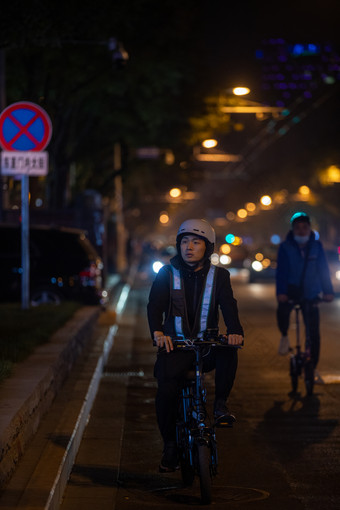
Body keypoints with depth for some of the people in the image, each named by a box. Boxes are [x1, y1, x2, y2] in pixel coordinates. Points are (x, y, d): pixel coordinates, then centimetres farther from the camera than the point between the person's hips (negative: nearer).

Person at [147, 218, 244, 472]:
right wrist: (157, 331, -29)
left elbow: (228, 305, -8)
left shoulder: (218, 275, 7)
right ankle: (170, 446, -4)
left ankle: (220, 403, -13)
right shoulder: (167, 274, 5)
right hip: (175, 345, 0)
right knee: (166, 389, -22)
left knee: (228, 351, -32)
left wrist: (235, 331, -30)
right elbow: (155, 304, -7)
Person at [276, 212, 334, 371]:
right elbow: (281, 270, -14)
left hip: (310, 293, 2)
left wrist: (328, 291, -18)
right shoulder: (285, 247, -6)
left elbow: (323, 269, -5)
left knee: (314, 333, -4)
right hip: (291, 290, -2)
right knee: (282, 311, -32)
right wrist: (281, 292, -28)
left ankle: (313, 367, 11)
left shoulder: (316, 246, -1)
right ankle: (284, 336, 1)